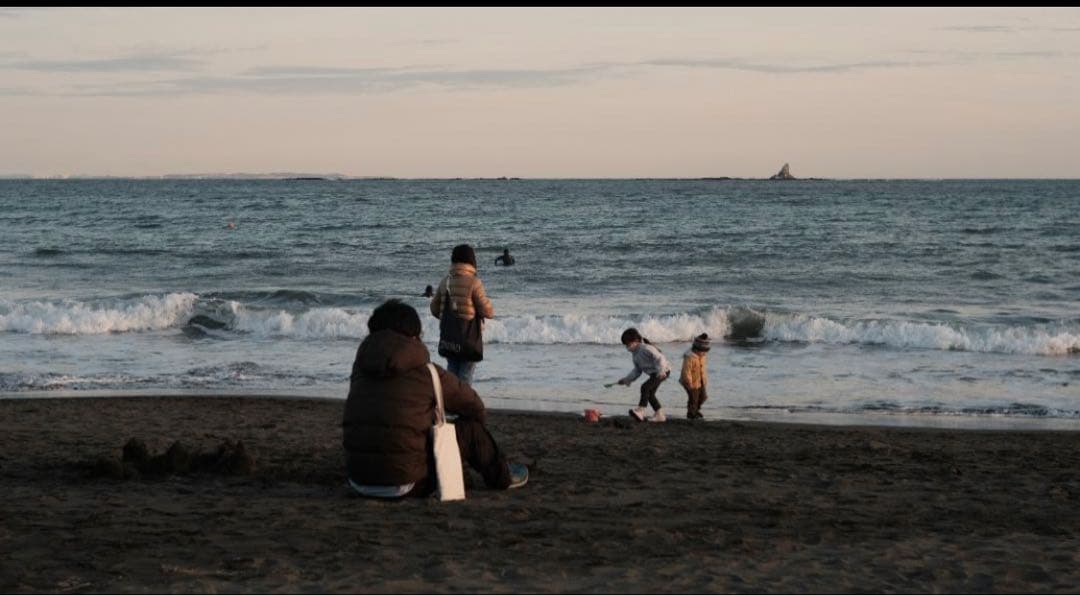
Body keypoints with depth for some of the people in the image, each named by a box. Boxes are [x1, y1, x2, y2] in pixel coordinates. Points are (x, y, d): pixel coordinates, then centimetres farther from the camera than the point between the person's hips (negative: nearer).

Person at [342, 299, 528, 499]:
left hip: (358, 481, 5)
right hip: (403, 484, -5)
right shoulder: (427, 373, -5)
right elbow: (475, 407, 11)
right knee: (471, 426, 11)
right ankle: (501, 477, 35)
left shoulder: (361, 368, 7)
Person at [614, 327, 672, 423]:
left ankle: (640, 411, -28)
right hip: (654, 373, 11)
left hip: (663, 372, -11)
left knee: (645, 387, -23)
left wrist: (661, 371, -38)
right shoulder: (635, 354, 10)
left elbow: (659, 358, -27)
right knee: (650, 393, 13)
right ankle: (659, 415, 23)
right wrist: (627, 379, 7)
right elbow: (637, 370, 15)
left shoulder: (646, 348, -21)